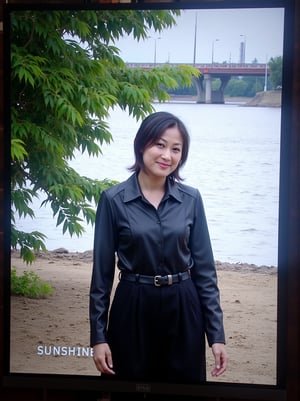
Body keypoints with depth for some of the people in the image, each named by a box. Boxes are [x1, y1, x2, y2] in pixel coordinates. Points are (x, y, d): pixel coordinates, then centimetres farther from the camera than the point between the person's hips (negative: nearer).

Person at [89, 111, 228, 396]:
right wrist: (98, 335, -5)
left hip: (183, 311, 2)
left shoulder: (191, 199, 0)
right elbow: (102, 272, -3)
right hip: (133, 309, -2)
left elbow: (205, 269, 2)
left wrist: (216, 333, -2)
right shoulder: (114, 200, -6)